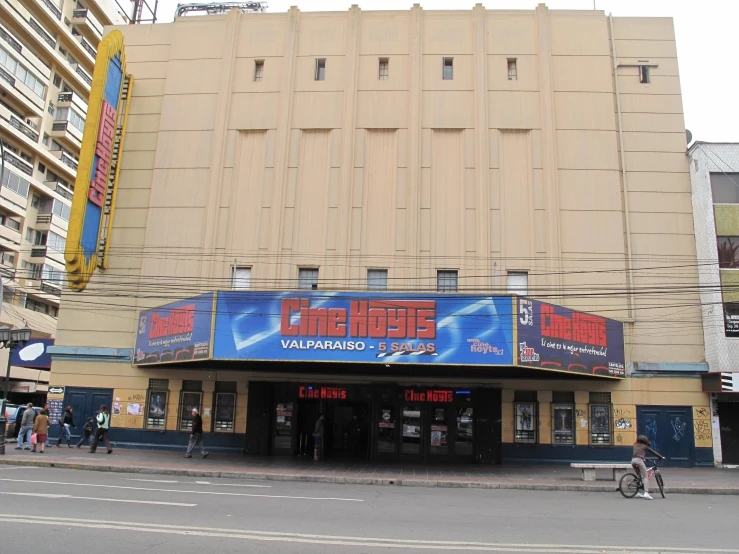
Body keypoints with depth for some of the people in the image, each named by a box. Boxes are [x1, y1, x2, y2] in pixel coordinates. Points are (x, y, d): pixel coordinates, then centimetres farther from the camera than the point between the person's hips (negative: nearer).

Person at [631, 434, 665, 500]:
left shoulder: (635, 445, 25)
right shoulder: (645, 446, 12)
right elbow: (653, 452, 18)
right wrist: (661, 457, 29)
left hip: (633, 460, 6)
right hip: (639, 460, -6)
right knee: (645, 477, -5)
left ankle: (637, 492, 25)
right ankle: (646, 493, -21)